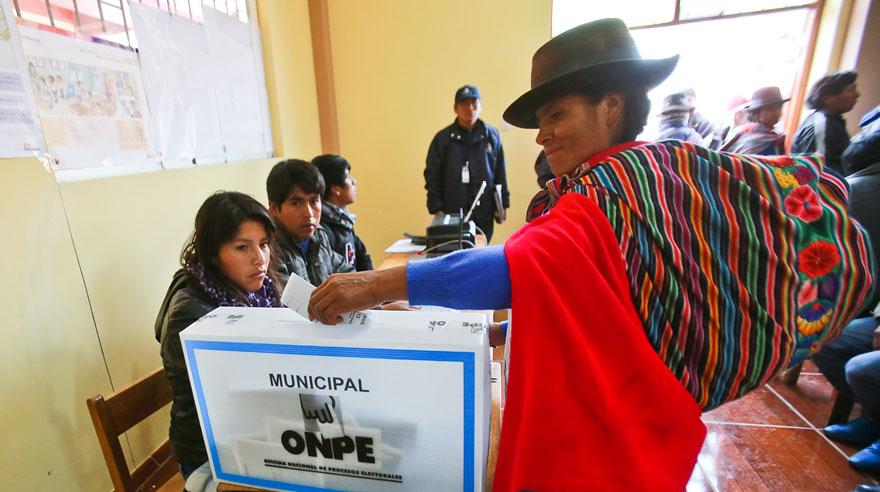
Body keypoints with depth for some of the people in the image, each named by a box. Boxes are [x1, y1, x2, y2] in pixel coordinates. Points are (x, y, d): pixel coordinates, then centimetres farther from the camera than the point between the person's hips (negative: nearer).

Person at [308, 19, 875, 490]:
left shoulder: (600, 194, -28)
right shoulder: (693, 166, -1)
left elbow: (520, 266, -45)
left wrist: (378, 284, -47)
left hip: (600, 413, -8)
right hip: (661, 391, 8)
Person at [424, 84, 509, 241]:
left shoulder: (492, 135, 6)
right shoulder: (443, 138, 1)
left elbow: (500, 173, 9)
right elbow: (432, 176, 2)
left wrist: (502, 204, 8)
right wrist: (436, 208, -4)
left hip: (484, 214, 2)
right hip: (452, 214, -1)